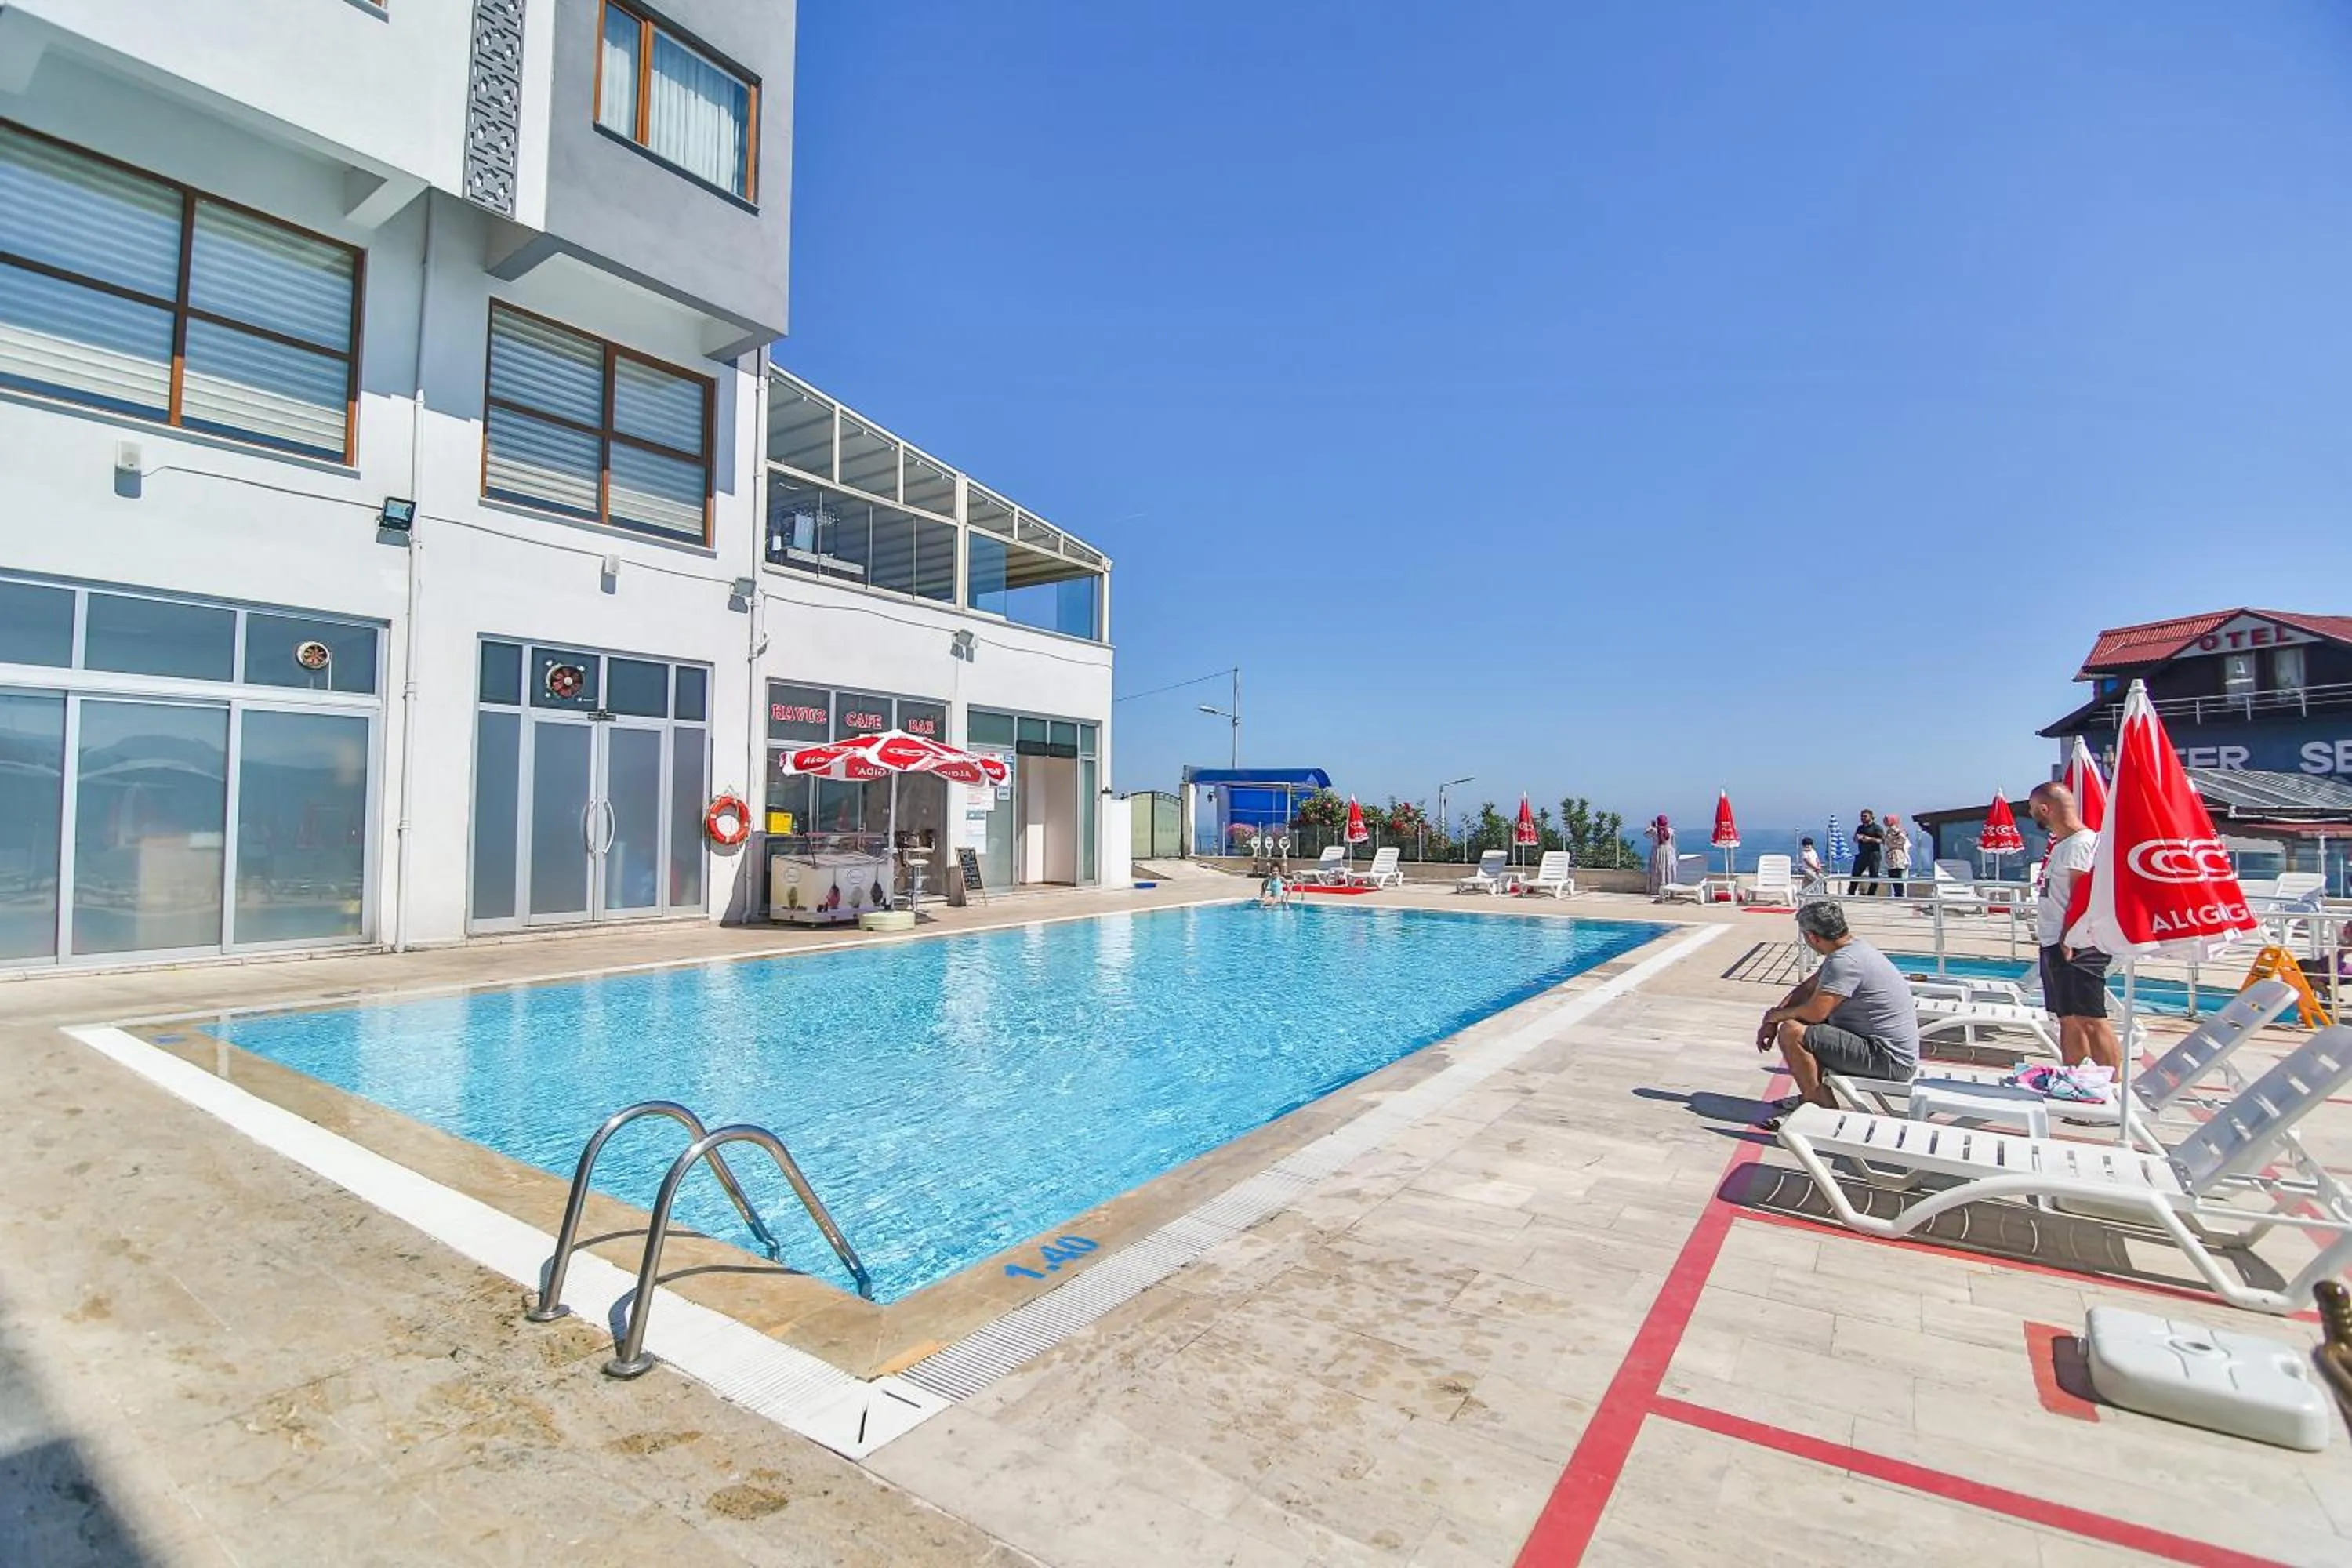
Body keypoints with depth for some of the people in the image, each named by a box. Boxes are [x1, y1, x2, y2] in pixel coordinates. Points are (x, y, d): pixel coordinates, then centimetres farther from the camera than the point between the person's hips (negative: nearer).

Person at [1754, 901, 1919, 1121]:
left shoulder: (1845, 962, -24)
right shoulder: (1852, 947, 9)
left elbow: (1814, 1013, -26)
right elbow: (1807, 988, 14)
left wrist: (1775, 1015, -6)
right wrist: (1771, 1022, 7)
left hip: (1889, 1061, -11)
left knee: (1791, 1032, -20)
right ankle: (1813, 1095, 23)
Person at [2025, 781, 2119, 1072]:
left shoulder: (2081, 843, -13)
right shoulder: (2061, 844, 16)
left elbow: (2079, 897, -19)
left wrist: (2067, 940, -21)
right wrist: (2045, 930, 16)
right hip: (2055, 943, 10)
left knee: (2091, 1020, -7)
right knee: (2068, 1018, 14)